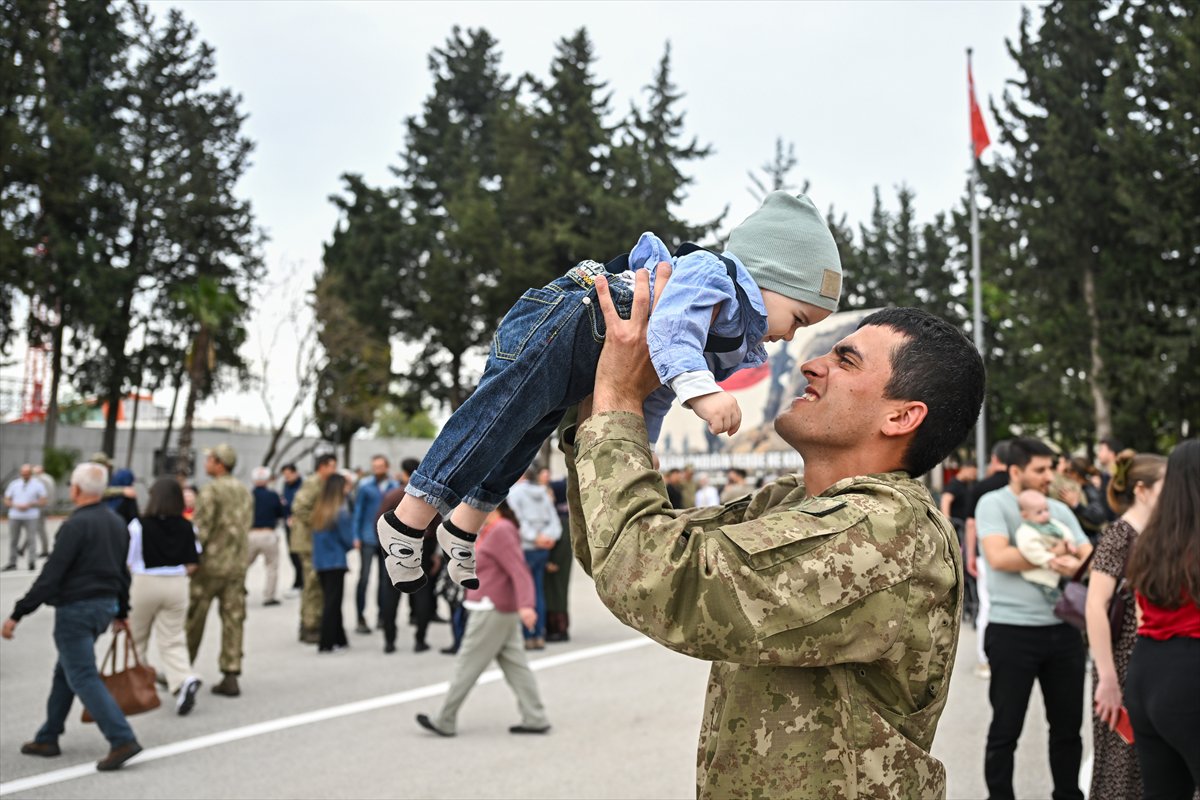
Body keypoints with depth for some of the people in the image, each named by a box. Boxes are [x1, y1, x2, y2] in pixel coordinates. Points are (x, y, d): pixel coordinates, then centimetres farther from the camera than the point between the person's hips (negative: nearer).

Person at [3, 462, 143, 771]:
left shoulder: (76, 525, -18)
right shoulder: (117, 523, 8)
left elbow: (50, 575, -21)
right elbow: (123, 572, 16)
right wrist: (122, 612, 26)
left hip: (75, 609, -9)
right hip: (105, 606, 9)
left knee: (83, 677, -6)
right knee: (65, 672, 20)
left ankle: (122, 740, -14)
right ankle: (47, 739, 28)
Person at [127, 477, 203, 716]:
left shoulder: (139, 524, -10)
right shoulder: (186, 527, -2)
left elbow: (128, 563, -8)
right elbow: (192, 565, 0)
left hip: (144, 583, -2)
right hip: (177, 586, 2)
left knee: (136, 639, 19)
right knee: (173, 641, 5)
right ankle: (184, 679, -18)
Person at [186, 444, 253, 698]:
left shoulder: (211, 491, -12)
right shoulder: (245, 491, 10)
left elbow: (200, 530, -16)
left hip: (210, 565, -6)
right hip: (237, 566, 6)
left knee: (193, 620, 7)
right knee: (233, 620, 5)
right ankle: (230, 676, 3)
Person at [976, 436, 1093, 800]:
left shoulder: (1059, 509, 11)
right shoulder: (993, 503, -6)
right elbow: (999, 557, -19)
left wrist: (1077, 565, -19)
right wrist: (1054, 557, -12)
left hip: (1063, 629, 5)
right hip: (1012, 632, -5)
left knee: (1068, 725, 15)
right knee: (1006, 729, 6)